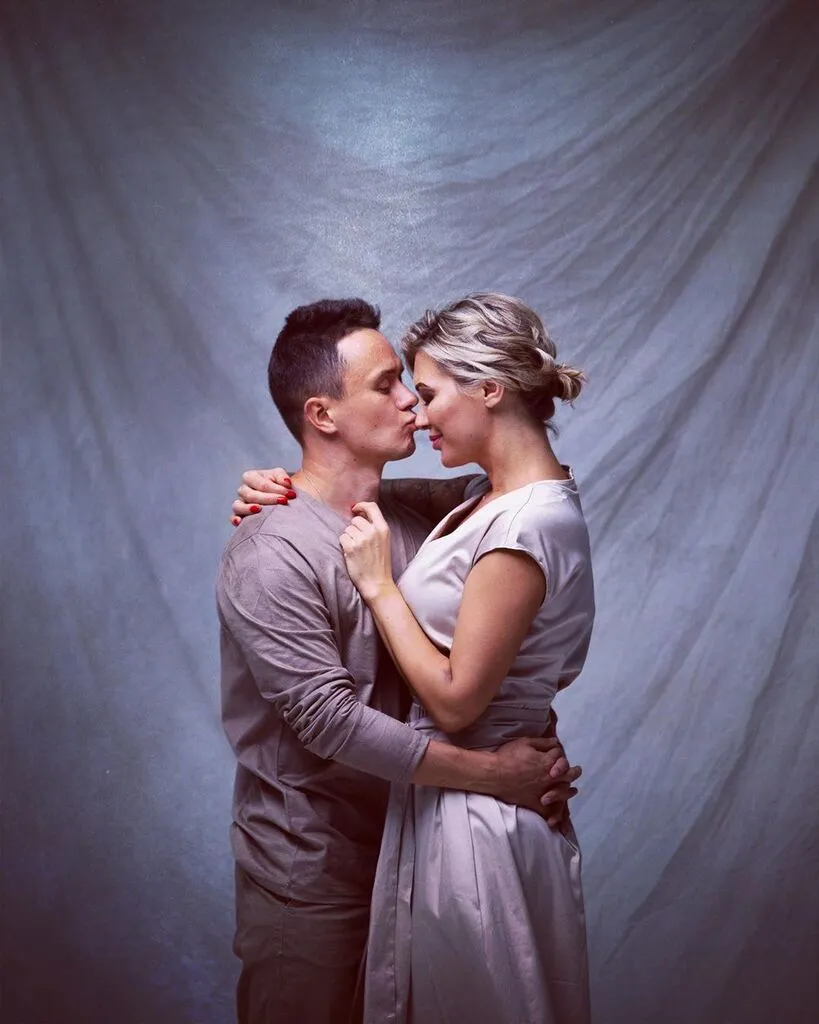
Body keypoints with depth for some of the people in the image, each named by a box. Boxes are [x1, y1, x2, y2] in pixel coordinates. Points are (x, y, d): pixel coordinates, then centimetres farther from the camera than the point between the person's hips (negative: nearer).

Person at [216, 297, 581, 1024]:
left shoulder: (416, 512, 1)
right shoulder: (269, 555, -21)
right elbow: (331, 721, -25)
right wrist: (493, 774, -23)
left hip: (401, 842, 7)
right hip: (309, 873, -6)